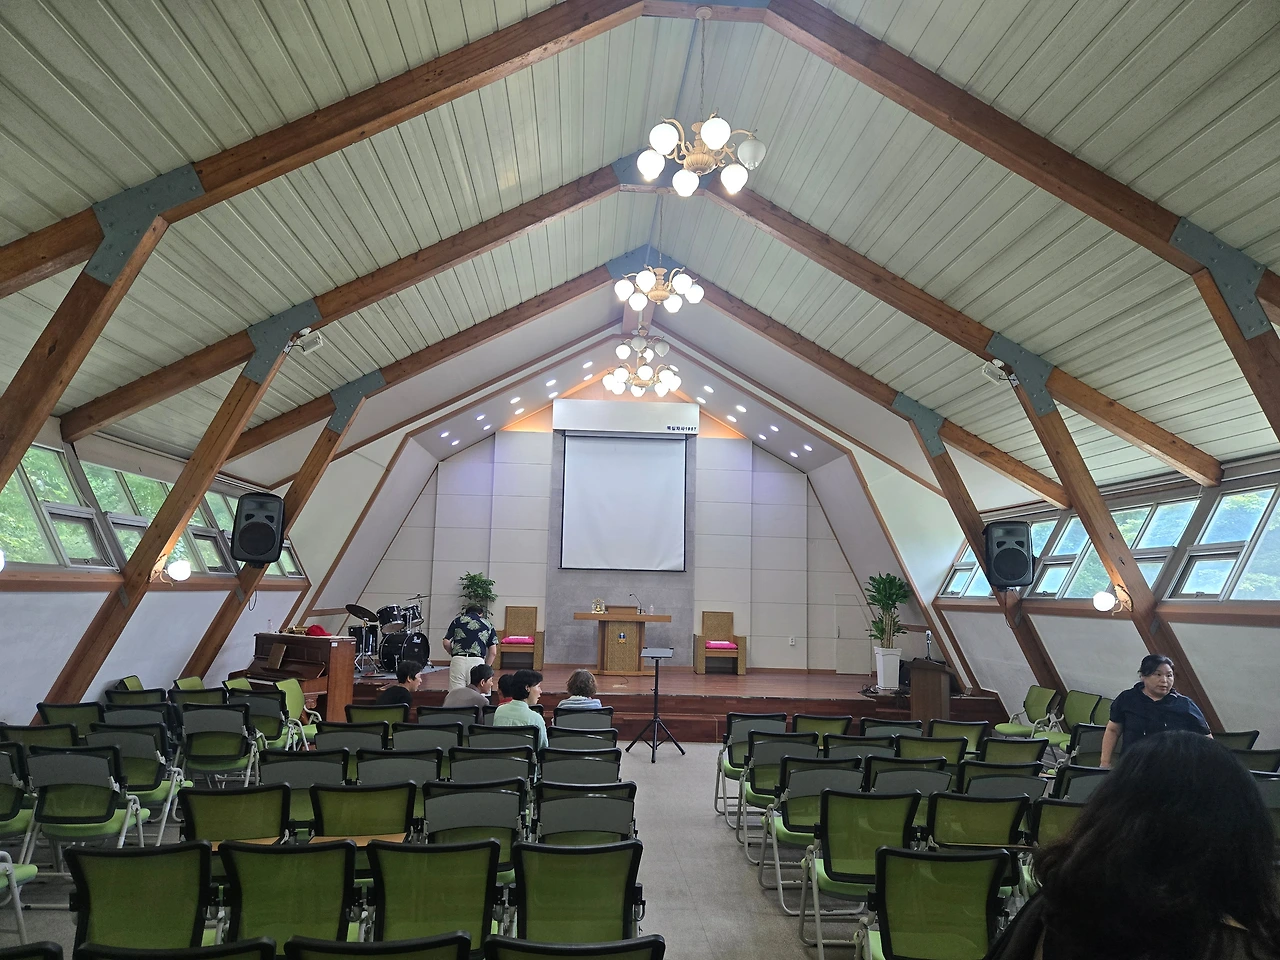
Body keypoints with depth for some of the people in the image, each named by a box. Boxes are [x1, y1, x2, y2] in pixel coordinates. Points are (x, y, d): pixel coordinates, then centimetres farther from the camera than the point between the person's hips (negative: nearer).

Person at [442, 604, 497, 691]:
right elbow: (493, 652, 11)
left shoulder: (457, 620, 16)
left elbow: (446, 643, 8)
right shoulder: (488, 625, 17)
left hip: (458, 660, 0)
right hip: (477, 661, 0)